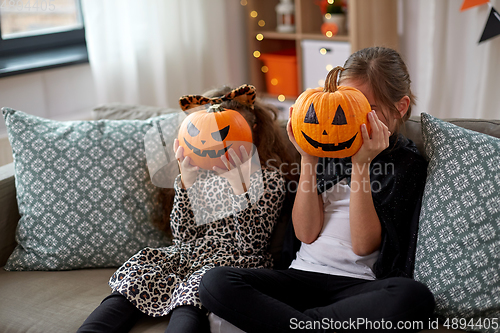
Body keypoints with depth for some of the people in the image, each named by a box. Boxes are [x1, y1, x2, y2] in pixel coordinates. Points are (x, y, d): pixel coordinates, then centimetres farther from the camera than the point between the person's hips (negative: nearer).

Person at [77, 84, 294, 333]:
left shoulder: (269, 179, 2)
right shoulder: (203, 172, 14)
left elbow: (252, 244, -10)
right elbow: (183, 236, 4)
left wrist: (238, 185, -22)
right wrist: (186, 181, -10)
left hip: (234, 261, -5)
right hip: (189, 256, 5)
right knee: (138, 269, -21)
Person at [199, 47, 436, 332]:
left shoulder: (408, 162, 3)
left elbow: (363, 245, -8)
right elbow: (306, 232, 1)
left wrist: (361, 164, -15)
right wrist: (308, 160, -7)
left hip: (358, 285, -2)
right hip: (305, 274, 3)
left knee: (415, 298, -37)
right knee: (215, 283, -21)